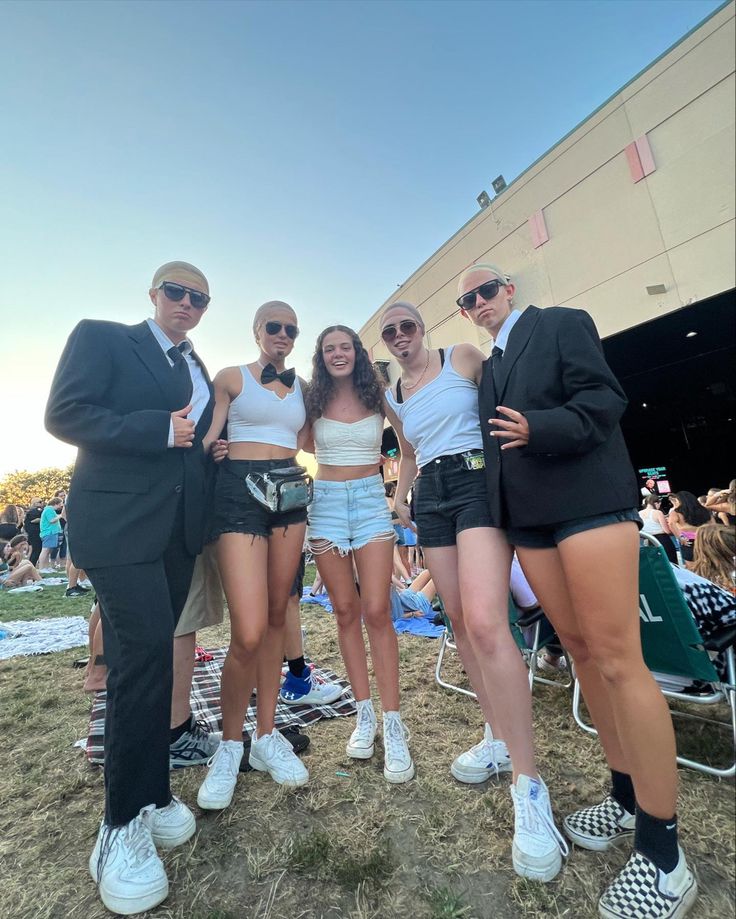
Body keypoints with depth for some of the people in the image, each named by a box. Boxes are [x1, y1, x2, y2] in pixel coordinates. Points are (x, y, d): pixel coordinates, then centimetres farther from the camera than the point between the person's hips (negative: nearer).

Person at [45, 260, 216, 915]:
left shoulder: (199, 370, 20)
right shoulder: (100, 338, 3)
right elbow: (64, 415, -9)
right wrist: (162, 430, -15)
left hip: (179, 528, 6)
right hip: (119, 522, -6)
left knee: (147, 655, 13)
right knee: (144, 650, -12)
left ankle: (146, 793, 27)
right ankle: (125, 821, 7)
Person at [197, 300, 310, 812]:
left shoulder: (302, 386, 18)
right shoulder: (231, 378, 7)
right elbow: (209, 439, 2)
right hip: (241, 491, -4)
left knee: (277, 617, 8)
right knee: (249, 631, -13)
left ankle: (266, 735, 24)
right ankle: (231, 743, 14)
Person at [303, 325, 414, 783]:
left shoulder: (378, 396, 4)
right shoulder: (313, 401, 6)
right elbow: (308, 444, 19)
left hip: (371, 501, -1)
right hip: (327, 503, 2)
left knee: (377, 611, -8)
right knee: (346, 611, 6)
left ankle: (393, 724, 4)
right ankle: (365, 714, 19)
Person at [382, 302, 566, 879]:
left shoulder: (465, 357, 4)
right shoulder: (393, 398, 18)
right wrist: (401, 494, 18)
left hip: (477, 482, -6)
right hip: (430, 499, 6)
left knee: (485, 622, -21)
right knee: (459, 621, 7)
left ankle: (528, 785, -8)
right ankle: (500, 739, 24)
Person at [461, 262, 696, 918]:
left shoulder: (563, 323, 5)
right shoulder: (488, 366, 23)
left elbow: (604, 399, -7)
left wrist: (539, 428, -22)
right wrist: (499, 512, 12)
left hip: (587, 500, -7)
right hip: (528, 516, 7)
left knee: (618, 659, -8)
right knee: (580, 649, 10)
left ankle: (662, 854, 7)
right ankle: (627, 798, 25)